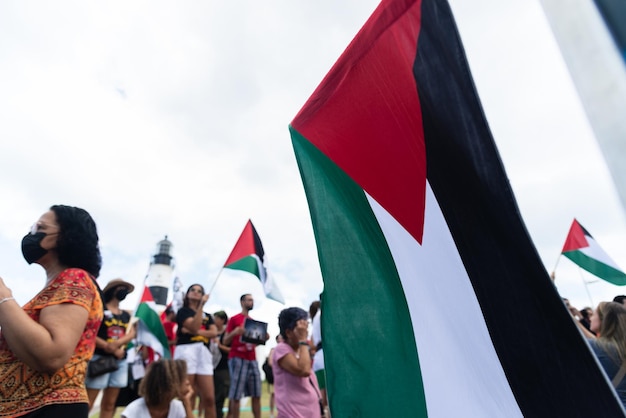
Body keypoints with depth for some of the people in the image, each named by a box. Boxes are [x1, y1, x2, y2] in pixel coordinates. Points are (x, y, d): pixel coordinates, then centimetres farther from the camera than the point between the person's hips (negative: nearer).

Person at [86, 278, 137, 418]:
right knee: (87, 403, -6)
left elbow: (131, 333, 3)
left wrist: (117, 343, -17)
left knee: (109, 404, 9)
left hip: (121, 361, 6)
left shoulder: (126, 315, 15)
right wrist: (107, 346, -14)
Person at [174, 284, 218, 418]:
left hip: (204, 352, 4)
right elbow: (194, 326, -12)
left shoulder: (207, 315, 21)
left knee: (209, 398, 0)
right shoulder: (183, 311, 6)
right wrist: (201, 305, -13)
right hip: (186, 351, -4)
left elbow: (214, 332, 3)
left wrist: (194, 332, -9)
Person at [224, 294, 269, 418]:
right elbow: (225, 341, -3)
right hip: (238, 359, -6)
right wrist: (234, 332, -23)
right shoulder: (234, 319, -2)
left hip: (252, 360, 6)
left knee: (257, 394, 6)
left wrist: (264, 338, 2)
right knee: (236, 395, -2)